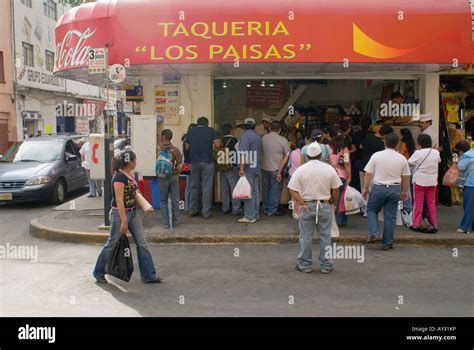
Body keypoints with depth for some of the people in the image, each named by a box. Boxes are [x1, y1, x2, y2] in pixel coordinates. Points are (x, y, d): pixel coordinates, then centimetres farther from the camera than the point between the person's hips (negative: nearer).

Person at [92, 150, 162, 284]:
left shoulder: (129, 175, 5)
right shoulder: (119, 177, -20)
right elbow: (119, 200, -24)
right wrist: (124, 221, -25)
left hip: (133, 212, 8)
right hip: (120, 213, -8)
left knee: (142, 243, 5)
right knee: (112, 244, 7)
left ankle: (148, 275, 11)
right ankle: (98, 273, 26)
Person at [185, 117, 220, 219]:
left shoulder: (191, 131, 8)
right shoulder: (211, 131, 2)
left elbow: (187, 147, 10)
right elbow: (217, 144, -6)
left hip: (194, 162, 3)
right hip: (207, 162, -3)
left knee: (194, 186, 13)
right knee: (207, 187, 0)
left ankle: (193, 210, 18)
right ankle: (206, 212, 0)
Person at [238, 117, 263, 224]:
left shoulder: (245, 135, -11)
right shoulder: (258, 136, 13)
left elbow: (244, 153, -19)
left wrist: (242, 168, -19)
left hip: (248, 168, -8)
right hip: (257, 168, 8)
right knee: (256, 192, 11)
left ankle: (250, 217, -3)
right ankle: (256, 215, 17)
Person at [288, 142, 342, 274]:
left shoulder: (300, 170, -6)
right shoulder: (329, 169, -4)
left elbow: (293, 190, -11)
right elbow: (336, 190, 0)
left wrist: (302, 203, -7)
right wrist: (332, 202, 15)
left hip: (307, 206, 0)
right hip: (325, 206, 1)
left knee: (306, 236, 8)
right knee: (325, 236, 9)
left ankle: (305, 265, 15)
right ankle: (326, 265, 16)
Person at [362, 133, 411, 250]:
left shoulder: (376, 156, -7)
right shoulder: (402, 158, 0)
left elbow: (368, 174, -6)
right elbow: (406, 177, 7)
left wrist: (365, 189, 4)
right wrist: (405, 191, 19)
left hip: (378, 188, -2)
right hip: (395, 189, 2)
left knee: (371, 210, 17)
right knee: (390, 216, 8)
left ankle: (374, 234, 1)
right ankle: (387, 243, 13)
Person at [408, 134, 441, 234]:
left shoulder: (418, 153, -15)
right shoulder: (436, 152, 1)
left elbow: (409, 163, -8)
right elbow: (439, 161, 19)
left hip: (420, 181, -4)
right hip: (432, 181, 4)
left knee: (418, 203, 5)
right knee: (431, 203, 11)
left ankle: (416, 224, 8)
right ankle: (434, 225, 15)